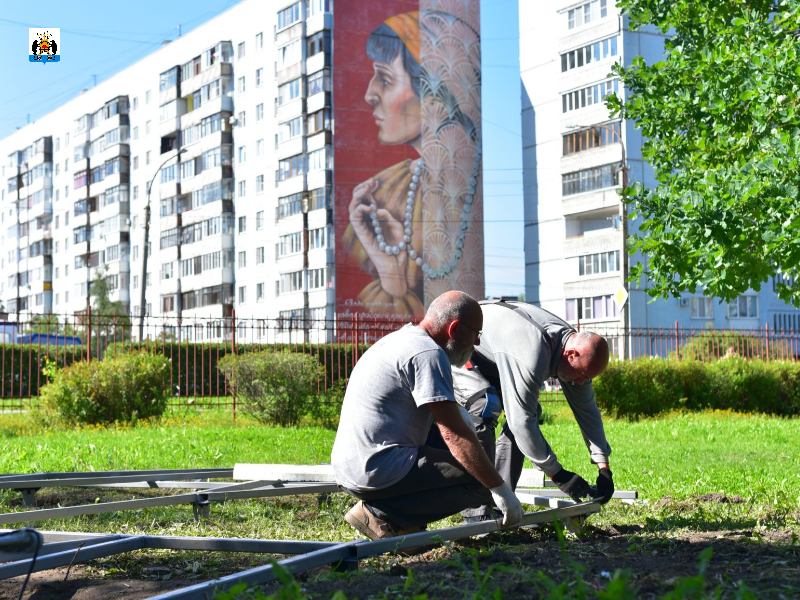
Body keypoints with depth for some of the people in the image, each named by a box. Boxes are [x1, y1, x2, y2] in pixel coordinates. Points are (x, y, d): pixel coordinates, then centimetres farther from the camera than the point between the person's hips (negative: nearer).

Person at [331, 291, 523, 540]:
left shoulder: (400, 339, 18)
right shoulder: (429, 353, -13)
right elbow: (455, 434, -18)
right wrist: (501, 489, -14)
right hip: (380, 472, -10)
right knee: (482, 481, -10)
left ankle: (380, 509, 7)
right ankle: (384, 515, -11)